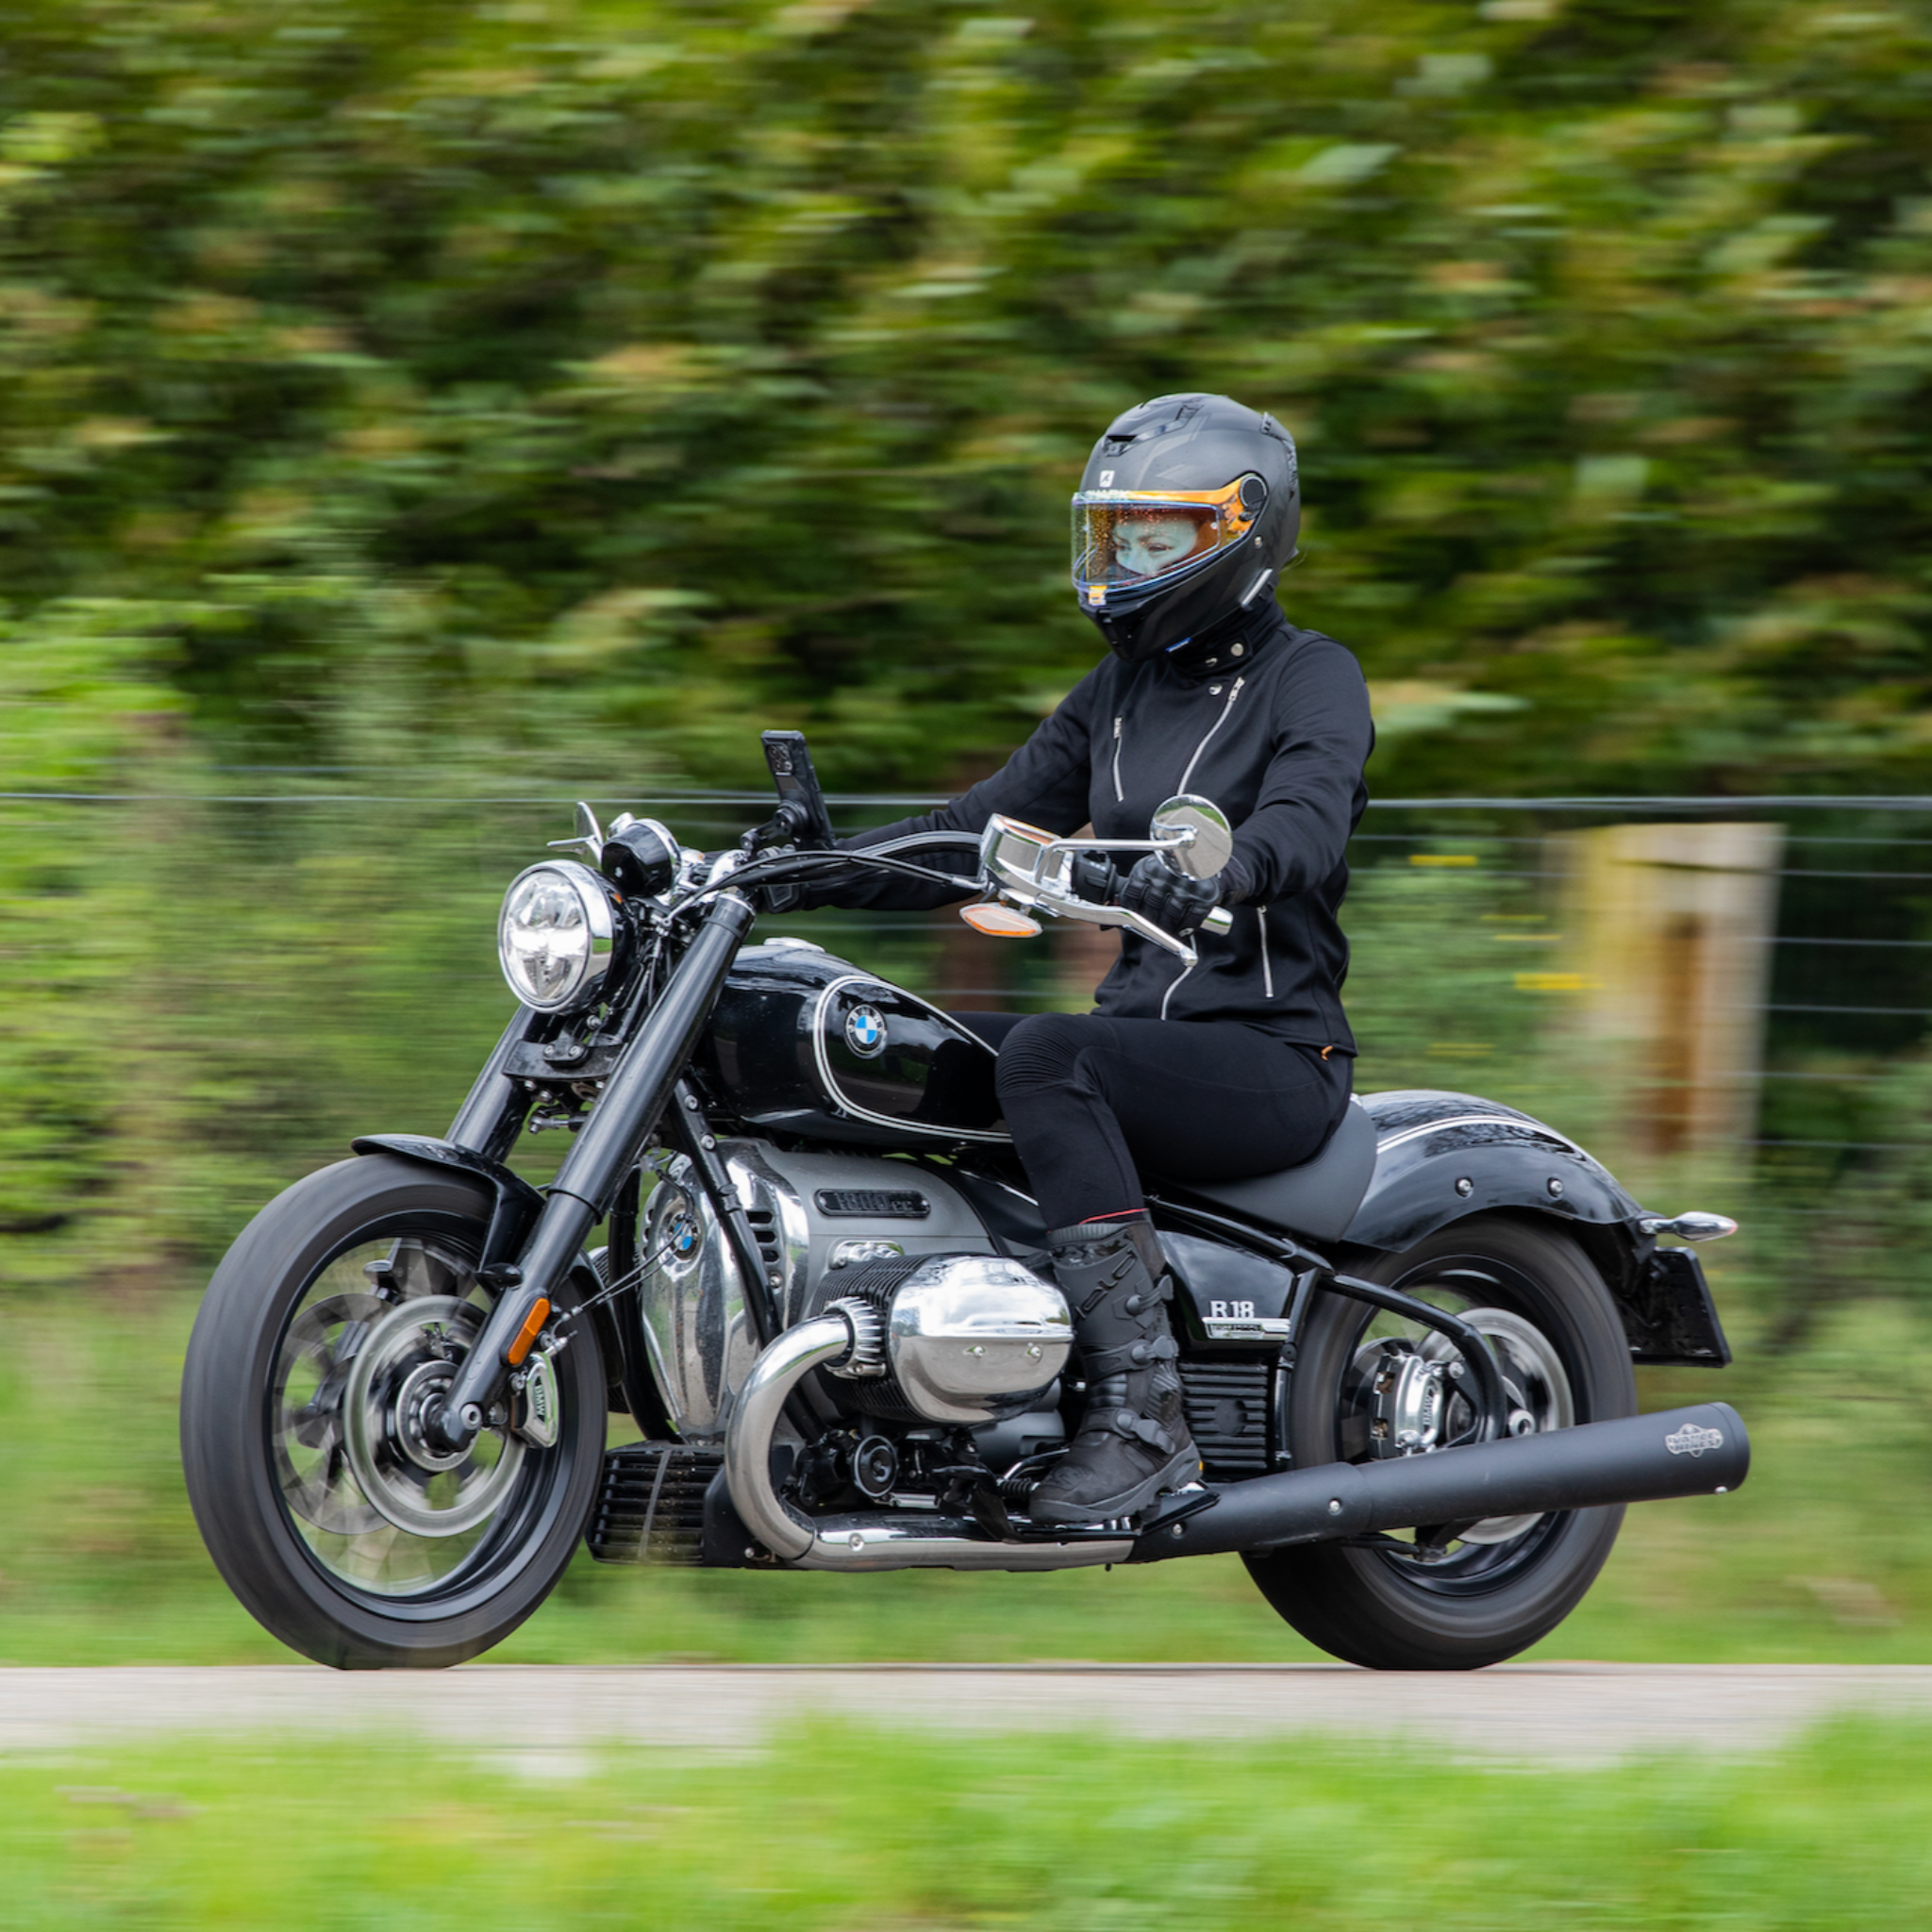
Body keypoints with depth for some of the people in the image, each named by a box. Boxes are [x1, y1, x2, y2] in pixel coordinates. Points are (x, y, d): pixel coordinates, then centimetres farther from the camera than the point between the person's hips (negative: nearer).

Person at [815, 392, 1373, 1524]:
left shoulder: (1311, 677, -4)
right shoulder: (1120, 693, 19)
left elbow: (1308, 820, -24)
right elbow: (984, 830, 17)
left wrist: (1221, 870, -47)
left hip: (1272, 1054, -8)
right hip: (1146, 1026, 8)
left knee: (1044, 1057, -35)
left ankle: (1143, 1413, -38)